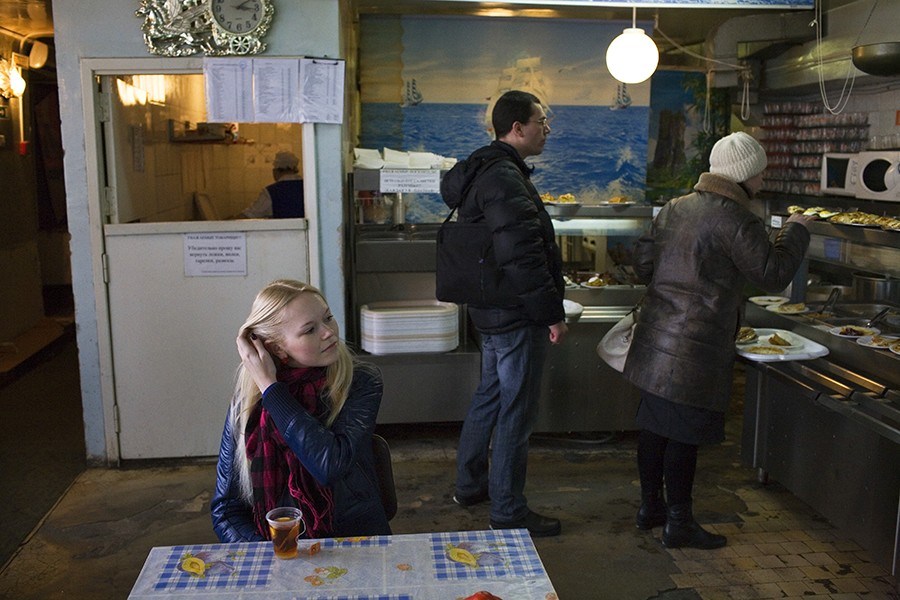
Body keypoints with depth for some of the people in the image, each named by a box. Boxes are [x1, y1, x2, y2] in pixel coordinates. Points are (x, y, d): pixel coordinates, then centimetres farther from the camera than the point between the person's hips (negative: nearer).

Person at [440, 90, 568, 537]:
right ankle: (508, 512, 12)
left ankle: (470, 485, 36)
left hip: (491, 310, 11)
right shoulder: (504, 178, -21)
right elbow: (523, 258, -26)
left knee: (490, 395, 22)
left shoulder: (482, 171, 13)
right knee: (516, 411, 0)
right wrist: (552, 314, -19)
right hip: (517, 315, -11)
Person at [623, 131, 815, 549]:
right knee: (684, 434, 1)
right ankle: (679, 523, 13)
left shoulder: (675, 207, 10)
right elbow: (774, 274, -10)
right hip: (695, 347, -8)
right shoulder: (736, 220, -15)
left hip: (656, 336, 8)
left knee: (655, 425, 16)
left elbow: (643, 260, 15)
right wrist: (796, 231, 4)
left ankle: (650, 507, 30)